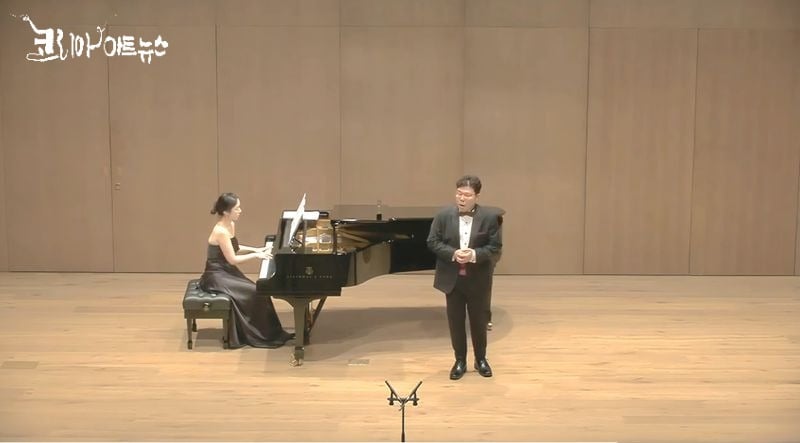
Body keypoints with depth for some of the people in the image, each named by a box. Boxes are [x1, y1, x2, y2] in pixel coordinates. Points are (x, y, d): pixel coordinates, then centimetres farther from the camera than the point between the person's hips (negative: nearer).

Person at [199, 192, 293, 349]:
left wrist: (254, 249, 9)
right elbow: (232, 259, -21)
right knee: (254, 292, -17)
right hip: (217, 276, -9)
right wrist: (256, 255, -13)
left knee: (256, 291, -6)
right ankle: (260, 335, -2)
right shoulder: (221, 231, -23)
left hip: (226, 271, 9)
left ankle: (270, 333, 1)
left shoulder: (230, 225, 5)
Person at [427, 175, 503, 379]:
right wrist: (453, 253, -20)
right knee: (456, 321, 9)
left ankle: (481, 359, 31)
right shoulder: (444, 215, -5)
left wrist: (475, 254, -25)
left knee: (479, 320, 12)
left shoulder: (490, 217, -8)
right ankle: (460, 360, 24)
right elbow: (432, 242, -5)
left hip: (478, 279, -1)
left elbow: (496, 248, -9)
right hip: (452, 278, 1)